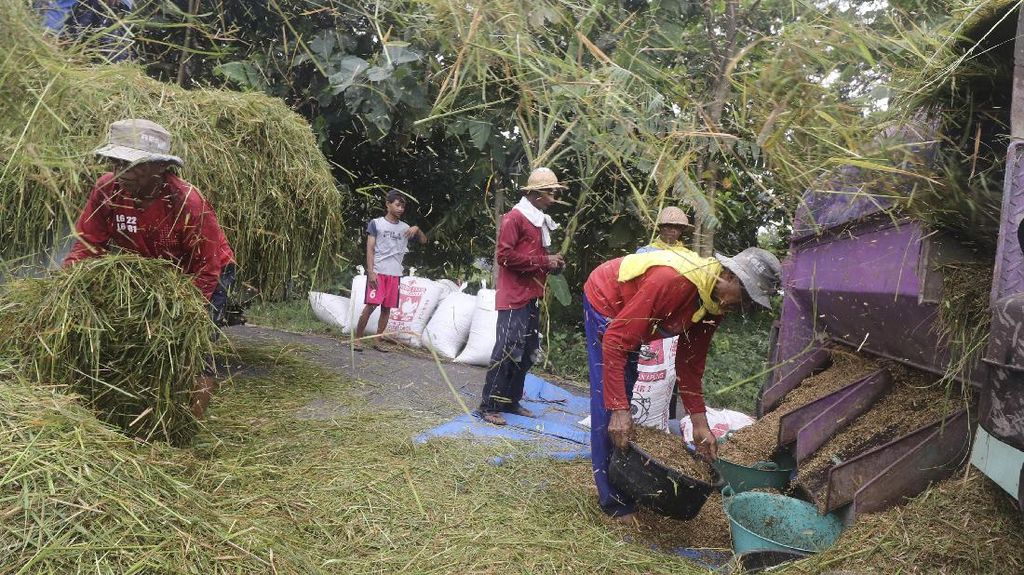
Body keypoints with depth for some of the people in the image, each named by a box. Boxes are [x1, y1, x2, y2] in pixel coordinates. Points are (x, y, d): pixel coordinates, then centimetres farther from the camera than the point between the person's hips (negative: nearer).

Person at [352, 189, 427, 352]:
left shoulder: (405, 227, 13)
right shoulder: (376, 223, 2)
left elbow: (424, 241, 18)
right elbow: (370, 249, -2)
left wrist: (417, 229, -3)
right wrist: (370, 272, -12)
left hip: (395, 274, 4)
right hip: (378, 272, -4)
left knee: (387, 307, 5)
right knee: (371, 304, -10)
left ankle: (378, 340, 15)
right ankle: (357, 338, 1)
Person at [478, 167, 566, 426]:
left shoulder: (540, 221, 17)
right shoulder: (515, 218, -10)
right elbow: (504, 255, -17)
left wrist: (552, 262, 7)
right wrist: (544, 261, -16)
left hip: (533, 297, 9)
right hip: (514, 298, -9)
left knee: (527, 352, 12)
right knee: (507, 350, -9)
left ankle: (511, 401, 23)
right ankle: (489, 406, -2)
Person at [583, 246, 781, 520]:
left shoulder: (715, 304, -11)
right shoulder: (674, 281, -39)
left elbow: (690, 361, -2)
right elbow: (616, 340, -37)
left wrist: (700, 423, -5)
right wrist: (619, 409, -38)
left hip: (627, 313, 9)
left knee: (624, 394, 14)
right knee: (609, 403, -12)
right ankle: (612, 498, -3)